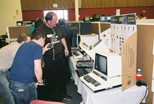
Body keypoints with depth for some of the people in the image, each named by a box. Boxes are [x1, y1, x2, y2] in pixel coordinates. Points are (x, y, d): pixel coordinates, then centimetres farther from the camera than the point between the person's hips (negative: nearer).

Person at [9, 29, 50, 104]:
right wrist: (40, 81, 0)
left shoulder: (23, 45, 14)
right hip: (26, 85, -7)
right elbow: (37, 69, -17)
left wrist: (43, 50, 29)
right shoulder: (37, 47, -10)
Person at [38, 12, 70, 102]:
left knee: (62, 75, 14)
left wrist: (66, 48, 12)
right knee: (51, 78, 8)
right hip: (48, 58, -5)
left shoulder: (57, 27, 4)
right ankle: (54, 96, 28)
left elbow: (62, 37, 20)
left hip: (59, 56, 6)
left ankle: (63, 94, 34)